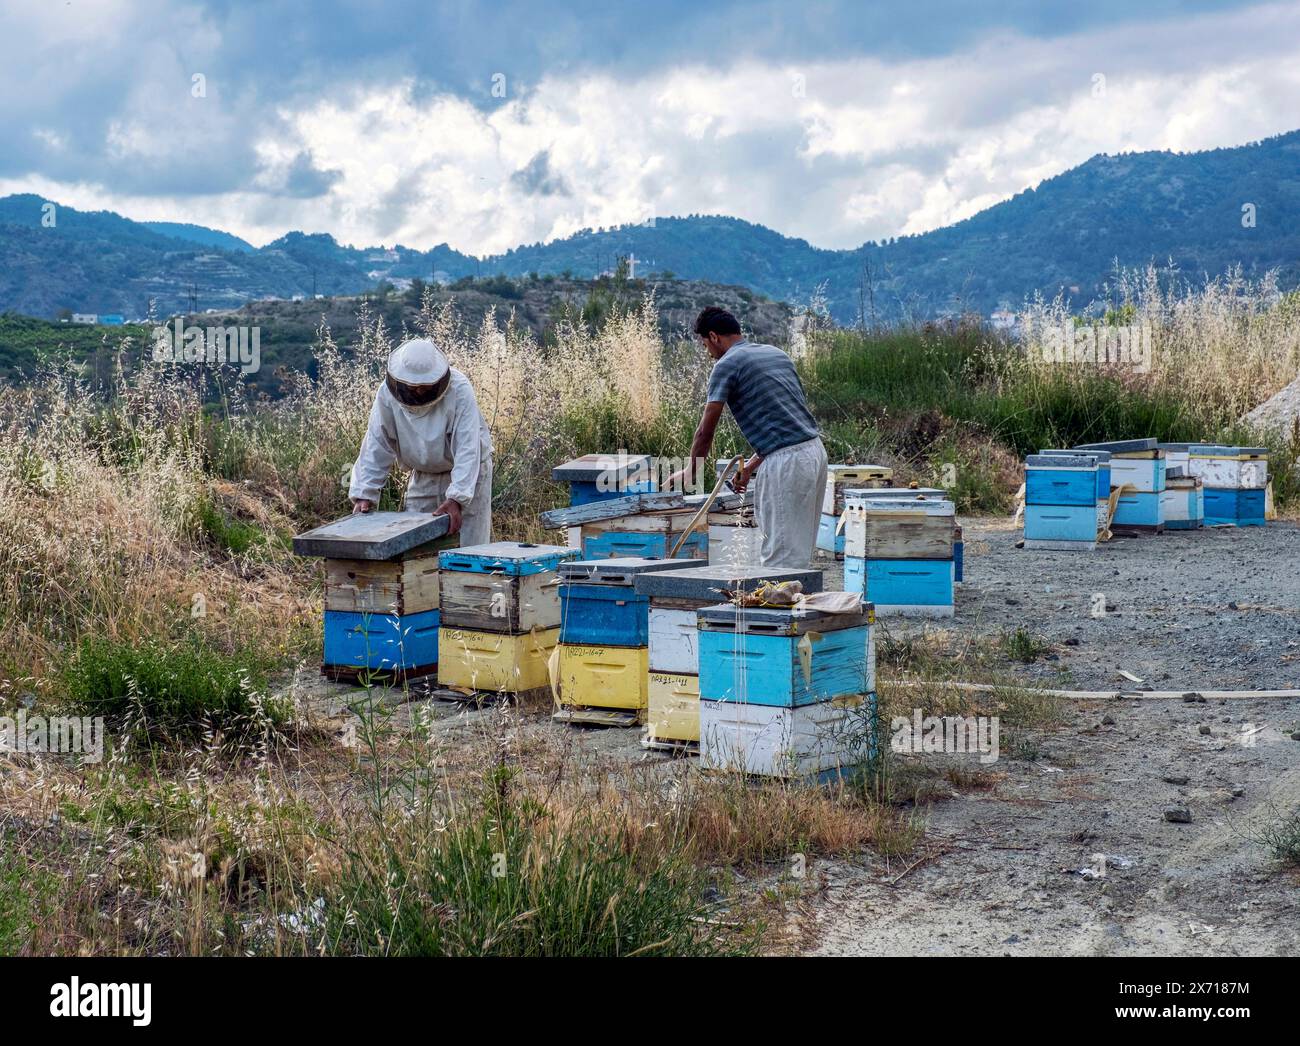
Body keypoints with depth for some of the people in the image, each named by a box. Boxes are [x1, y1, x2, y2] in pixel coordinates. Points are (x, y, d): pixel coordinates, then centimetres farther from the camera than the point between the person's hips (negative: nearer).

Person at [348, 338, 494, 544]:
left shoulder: (459, 389, -27)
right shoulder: (387, 392, -16)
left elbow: (467, 449, -31)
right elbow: (375, 448, -12)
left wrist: (456, 498, -41)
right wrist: (364, 494, -22)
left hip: (467, 472, -3)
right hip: (423, 476, 3)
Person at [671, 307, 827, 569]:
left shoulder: (727, 364, -4)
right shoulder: (776, 354, 20)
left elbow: (706, 430, -3)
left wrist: (690, 471, 13)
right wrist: (752, 465, 27)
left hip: (785, 461, -8)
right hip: (814, 450, 8)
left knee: (781, 553, -5)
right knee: (799, 552, 12)